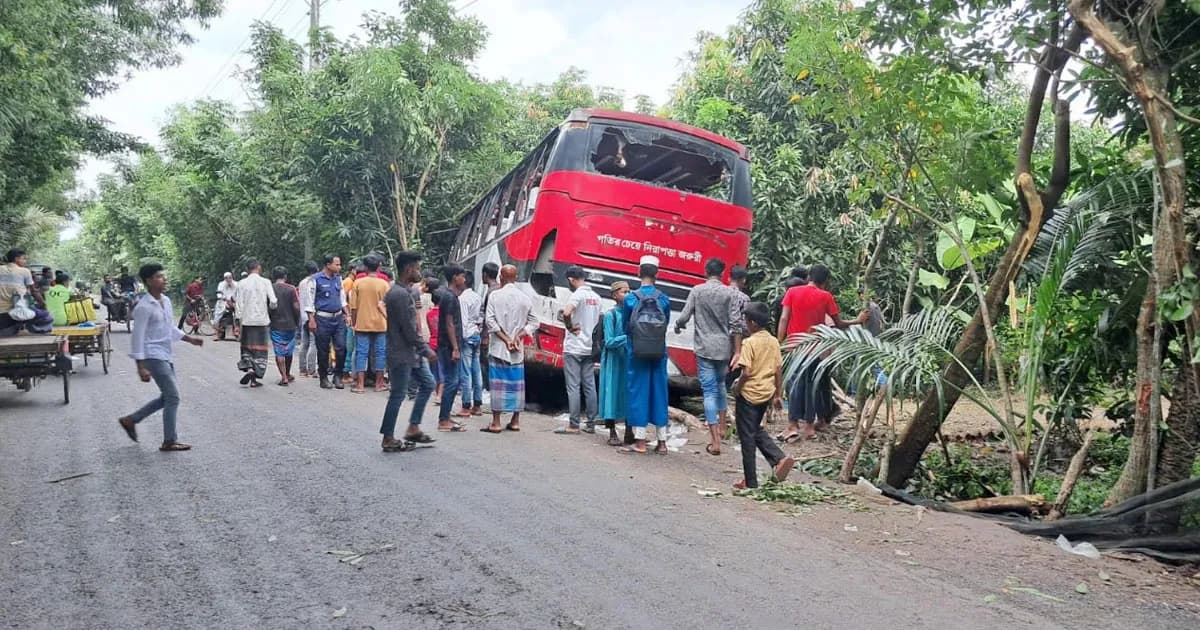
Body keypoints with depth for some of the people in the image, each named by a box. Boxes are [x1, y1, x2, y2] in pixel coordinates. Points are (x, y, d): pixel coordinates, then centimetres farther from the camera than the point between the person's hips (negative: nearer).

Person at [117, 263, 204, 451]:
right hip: (154, 356, -9)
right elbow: (137, 338, -16)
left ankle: (130, 420, 29)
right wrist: (141, 367, -19)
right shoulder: (143, 307, -15)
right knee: (173, 396, -8)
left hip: (166, 355, 9)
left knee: (167, 397, 14)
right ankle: (169, 441, 1)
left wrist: (190, 339, 14)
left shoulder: (166, 301, 11)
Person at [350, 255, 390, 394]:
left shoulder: (358, 283, -3)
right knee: (380, 353, 8)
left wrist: (353, 322, 10)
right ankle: (379, 383, 13)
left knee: (361, 353, 4)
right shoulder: (384, 284, -5)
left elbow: (353, 306, 0)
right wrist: (387, 319, 13)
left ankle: (360, 384, 3)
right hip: (380, 324, 0)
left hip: (362, 324, 0)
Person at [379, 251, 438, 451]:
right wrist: (426, 350, -13)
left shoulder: (407, 292, 12)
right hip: (401, 354, -10)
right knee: (398, 395, -1)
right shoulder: (400, 295, -21)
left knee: (427, 383, 15)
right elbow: (409, 330, -21)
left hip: (411, 352, 10)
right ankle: (388, 439, 11)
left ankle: (413, 428, 21)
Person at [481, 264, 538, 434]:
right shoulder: (525, 298, 6)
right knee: (516, 383, 9)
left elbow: (490, 320, -11)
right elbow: (533, 322, 4)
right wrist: (518, 336, -2)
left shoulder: (495, 295, -5)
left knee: (498, 382, -1)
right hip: (518, 349, 3)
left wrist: (505, 339, -9)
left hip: (498, 347, -3)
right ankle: (515, 421, 14)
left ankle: (496, 423, -1)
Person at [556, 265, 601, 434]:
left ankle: (573, 425, 0)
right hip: (590, 348, 7)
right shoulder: (596, 297, 11)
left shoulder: (578, 294, -13)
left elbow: (566, 313, -30)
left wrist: (570, 327, -14)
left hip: (574, 348, -7)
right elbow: (599, 319, 18)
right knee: (590, 387, 9)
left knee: (573, 387, -3)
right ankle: (591, 424, 14)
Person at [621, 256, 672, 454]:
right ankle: (662, 441, 13)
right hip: (659, 352, 2)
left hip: (638, 352, -2)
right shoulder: (664, 300, -1)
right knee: (659, 391, 8)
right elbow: (666, 326, 6)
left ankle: (640, 441, 4)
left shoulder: (630, 299, -5)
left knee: (639, 391, 3)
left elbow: (626, 327, 4)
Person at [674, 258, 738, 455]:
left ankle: (715, 442, -5)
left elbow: (683, 317, -6)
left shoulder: (697, 291, -4)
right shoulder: (729, 293, -2)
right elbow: (735, 324, -5)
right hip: (724, 348, 2)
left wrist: (677, 327, 18)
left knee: (709, 391, -2)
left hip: (704, 348, -2)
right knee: (721, 385, 24)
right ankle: (722, 426, 33)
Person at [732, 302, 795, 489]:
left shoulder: (749, 342, -16)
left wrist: (737, 388, -5)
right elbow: (779, 370, 6)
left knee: (747, 437, 3)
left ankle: (750, 482, 9)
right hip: (766, 394, 7)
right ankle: (780, 458, 7)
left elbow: (746, 372, -21)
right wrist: (778, 395, 13)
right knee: (757, 430, 25)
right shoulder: (774, 342, 4)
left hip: (749, 394, -7)